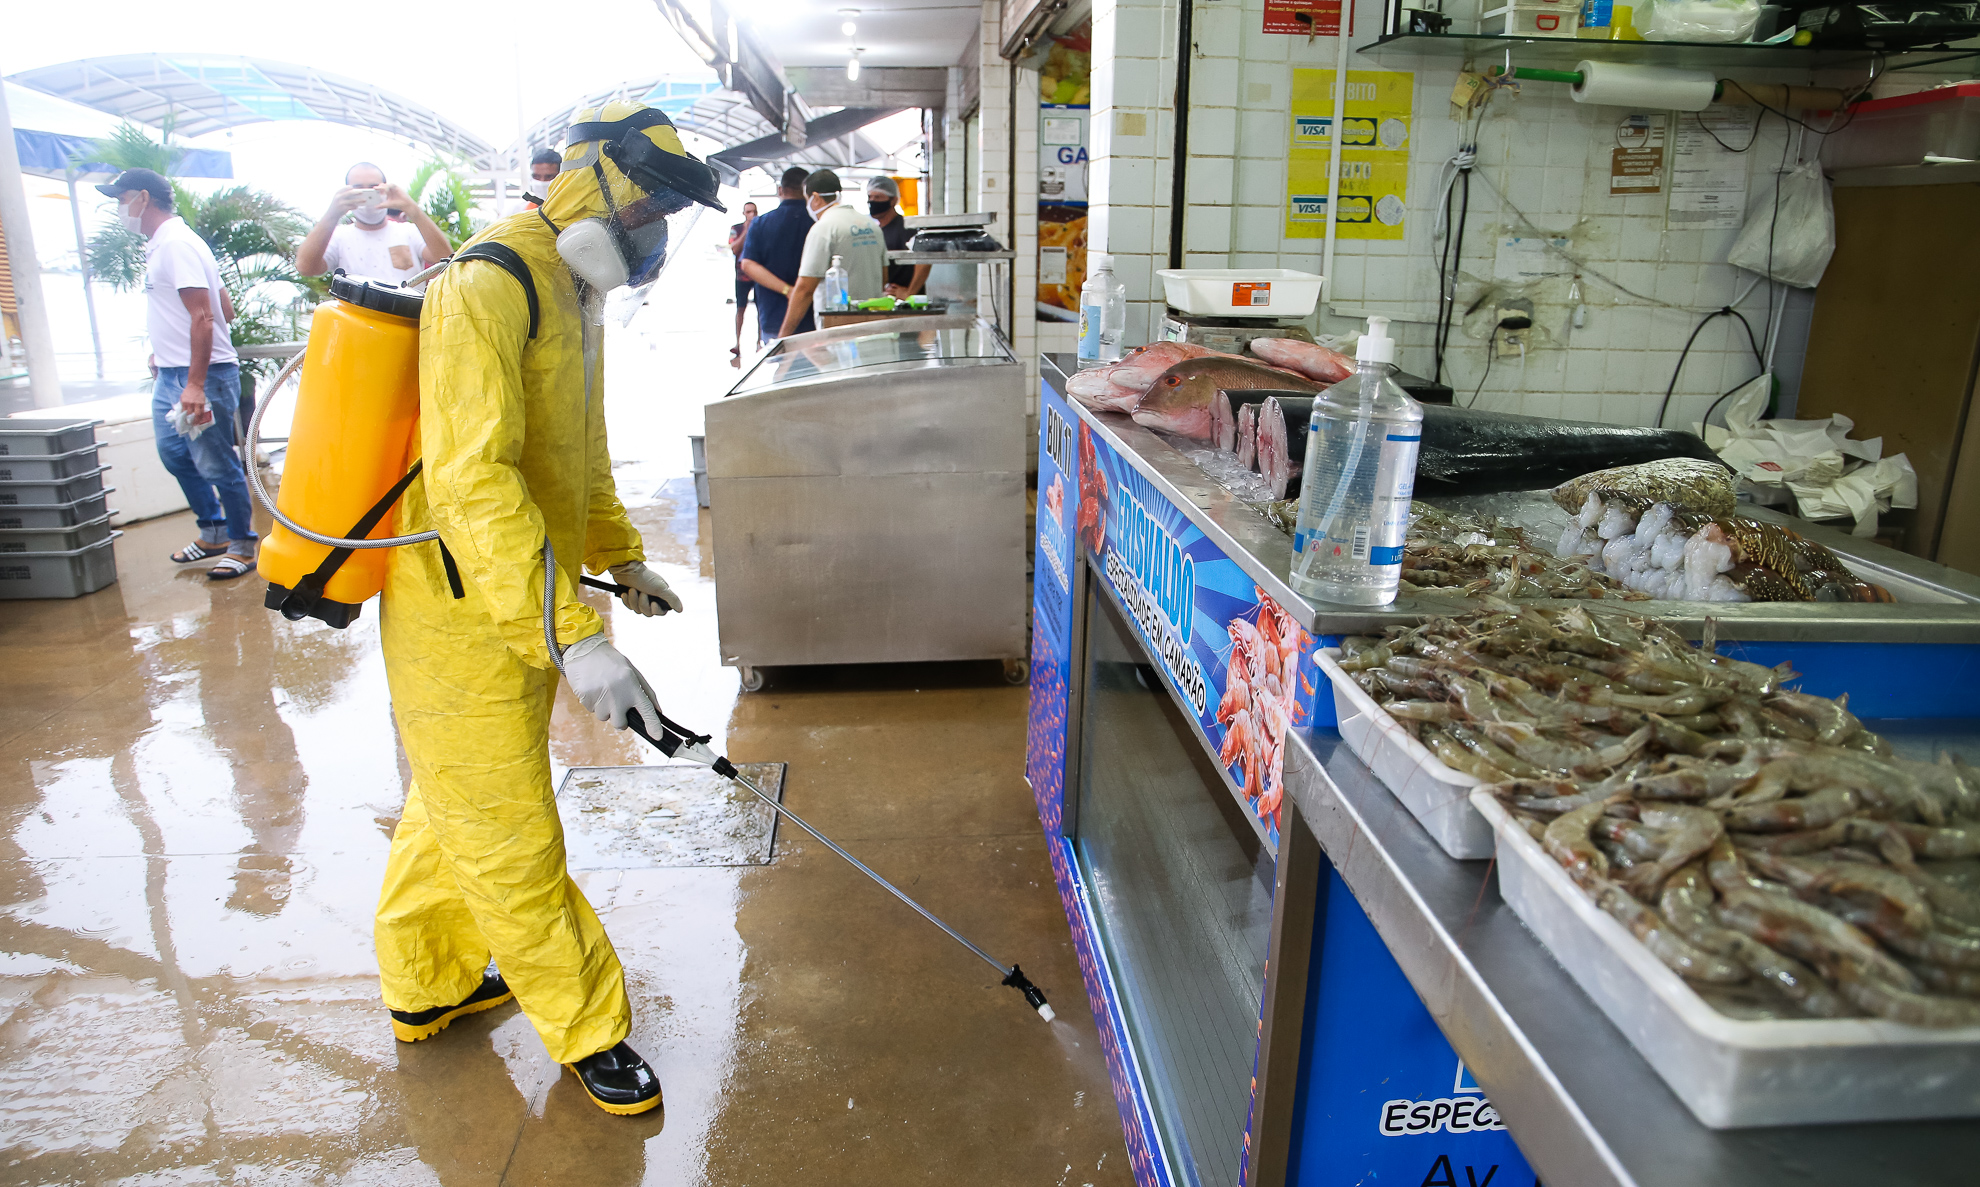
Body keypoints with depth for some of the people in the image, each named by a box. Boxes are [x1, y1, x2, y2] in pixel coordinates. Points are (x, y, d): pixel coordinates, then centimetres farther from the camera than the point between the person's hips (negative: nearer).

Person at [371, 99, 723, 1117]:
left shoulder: (569, 294, 13)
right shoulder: (490, 287, -21)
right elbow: (471, 480, -32)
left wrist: (621, 557, 25)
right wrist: (573, 637, -37)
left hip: (520, 609, 10)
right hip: (463, 621, -10)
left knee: (453, 812, 25)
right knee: (511, 842, 6)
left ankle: (426, 988, 45)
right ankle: (586, 1029, 22)